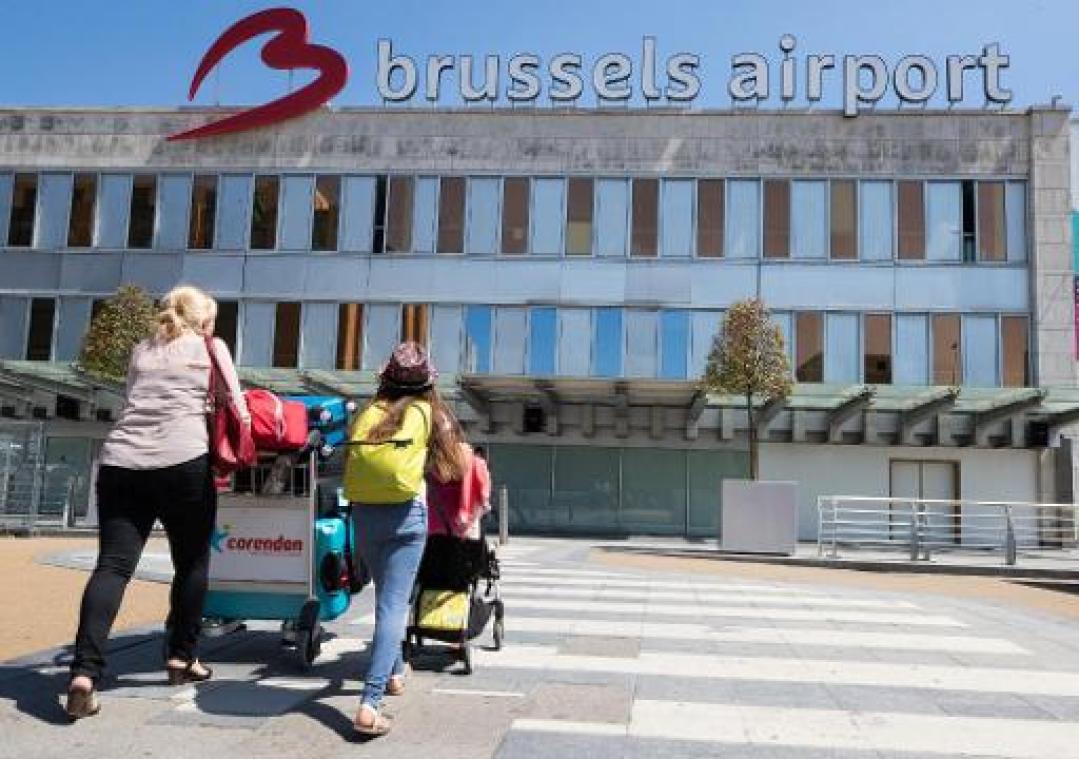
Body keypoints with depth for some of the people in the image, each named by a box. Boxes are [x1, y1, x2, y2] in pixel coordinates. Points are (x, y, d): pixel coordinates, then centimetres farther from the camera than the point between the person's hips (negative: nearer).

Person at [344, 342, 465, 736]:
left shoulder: (369, 411, 10)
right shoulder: (429, 412, 4)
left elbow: (352, 460, 9)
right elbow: (450, 468, 11)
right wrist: (464, 456, 32)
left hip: (363, 511, 4)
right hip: (405, 513, -3)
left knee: (386, 597, 22)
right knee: (394, 605, -4)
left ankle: (394, 672, 39)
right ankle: (370, 703, -14)